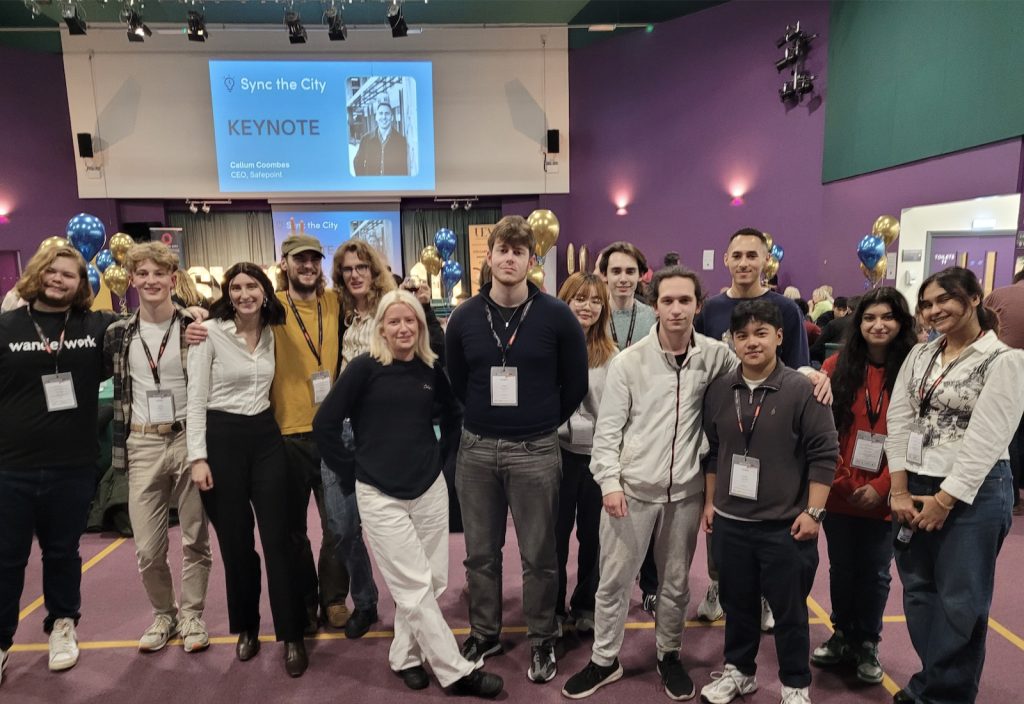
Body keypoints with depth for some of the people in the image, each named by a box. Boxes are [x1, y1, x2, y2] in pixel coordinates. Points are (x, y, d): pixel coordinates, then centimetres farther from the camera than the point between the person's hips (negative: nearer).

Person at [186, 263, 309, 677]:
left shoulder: (272, 333, 6)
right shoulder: (210, 332, -8)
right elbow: (196, 398, -8)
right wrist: (198, 457, -11)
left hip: (266, 437, 3)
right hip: (222, 438, -3)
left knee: (278, 538, 1)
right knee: (235, 542, 9)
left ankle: (291, 636, 12)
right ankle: (246, 627, 30)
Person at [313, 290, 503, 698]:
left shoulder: (431, 369, 3)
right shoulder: (364, 368, -9)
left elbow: (452, 415, 20)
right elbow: (325, 424, -6)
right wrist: (350, 468, -2)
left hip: (430, 488, 4)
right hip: (380, 495, -4)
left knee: (433, 582, 10)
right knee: (416, 588, 0)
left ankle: (405, 655, 31)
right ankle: (456, 672, 13)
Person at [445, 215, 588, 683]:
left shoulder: (557, 316, -7)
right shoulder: (464, 317, 0)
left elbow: (576, 383, 1)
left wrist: (544, 422, 5)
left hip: (535, 451, -2)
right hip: (476, 449, 3)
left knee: (539, 556, 9)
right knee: (480, 553, 14)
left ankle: (541, 640, 29)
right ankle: (483, 632, 34)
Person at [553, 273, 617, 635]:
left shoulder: (611, 354, 4)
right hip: (559, 452, -2)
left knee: (592, 534, 14)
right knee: (557, 533, 11)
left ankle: (586, 605, 32)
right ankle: (554, 607, 28)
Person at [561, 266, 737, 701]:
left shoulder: (715, 355, -3)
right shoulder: (628, 361, -7)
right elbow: (607, 428, -6)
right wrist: (609, 481, -13)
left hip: (686, 491, 2)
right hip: (632, 489, -1)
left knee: (676, 582, 18)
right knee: (614, 582, 9)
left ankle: (668, 656, 41)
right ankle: (604, 662, 30)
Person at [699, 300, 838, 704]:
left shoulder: (802, 390, -10)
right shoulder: (718, 391, 3)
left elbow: (824, 454, -9)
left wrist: (813, 511, -10)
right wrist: (710, 502, 11)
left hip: (785, 525, -3)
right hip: (729, 522, 4)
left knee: (789, 610, 11)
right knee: (737, 603, 17)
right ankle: (738, 671, 36)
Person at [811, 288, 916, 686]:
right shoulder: (838, 365, -1)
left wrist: (882, 485, -13)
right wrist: (836, 477, -9)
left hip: (885, 497, -1)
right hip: (838, 491, 1)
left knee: (875, 574, 14)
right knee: (842, 569, 16)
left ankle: (867, 645, 33)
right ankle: (843, 636, 35)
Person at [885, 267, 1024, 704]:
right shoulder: (919, 355, 8)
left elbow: (986, 439, -14)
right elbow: (898, 422, 2)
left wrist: (945, 499, -14)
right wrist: (900, 490, -4)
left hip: (972, 492, -5)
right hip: (914, 486, 6)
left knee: (960, 601, 6)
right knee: (918, 590, 15)